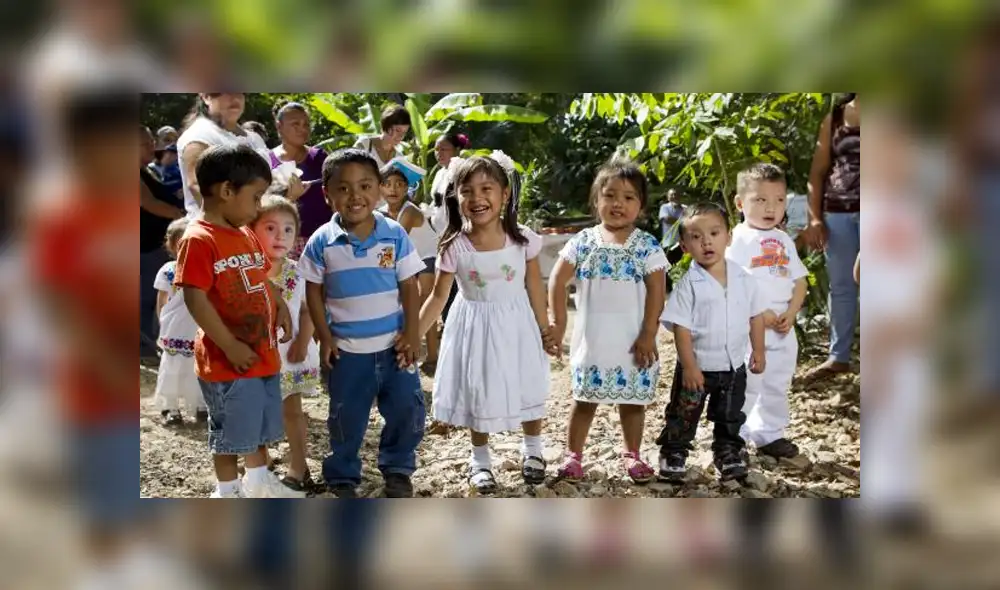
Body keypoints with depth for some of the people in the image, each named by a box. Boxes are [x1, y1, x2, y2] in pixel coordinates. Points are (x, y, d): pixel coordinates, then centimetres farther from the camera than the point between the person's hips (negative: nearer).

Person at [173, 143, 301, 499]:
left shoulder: (247, 235, 9)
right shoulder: (199, 240, -19)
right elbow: (195, 299, -24)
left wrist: (281, 308, 2)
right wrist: (230, 346, -22)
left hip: (263, 352, 9)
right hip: (228, 360, -8)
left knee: (261, 422, 21)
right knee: (230, 429, 6)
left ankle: (259, 481, 38)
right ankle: (228, 491, 22)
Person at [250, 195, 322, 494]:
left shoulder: (297, 272, -3)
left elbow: (307, 310, 1)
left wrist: (302, 343, -9)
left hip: (291, 354, 2)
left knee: (292, 411, 13)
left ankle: (298, 467, 24)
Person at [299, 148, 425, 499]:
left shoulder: (395, 235, -6)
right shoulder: (322, 242, -7)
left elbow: (409, 287, -2)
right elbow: (314, 291, 0)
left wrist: (412, 333, -7)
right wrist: (325, 337, -4)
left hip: (394, 344, 1)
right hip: (347, 348, -1)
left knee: (408, 410, 6)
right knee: (346, 417, 9)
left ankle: (397, 469, 26)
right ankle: (342, 478, 25)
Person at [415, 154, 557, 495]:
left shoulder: (523, 239, -15)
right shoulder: (454, 247, -17)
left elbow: (534, 285, -2)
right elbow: (439, 296, -9)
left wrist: (544, 328, 6)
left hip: (517, 323, 1)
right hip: (476, 326, -1)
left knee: (529, 389, 13)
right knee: (477, 396, 13)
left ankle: (532, 449, 40)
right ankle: (480, 460, 34)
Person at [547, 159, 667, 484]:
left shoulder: (647, 245, -5)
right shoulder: (583, 241, -1)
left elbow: (657, 291, -6)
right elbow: (557, 281, 1)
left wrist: (649, 335, -11)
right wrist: (559, 322, -4)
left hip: (632, 339, -1)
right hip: (591, 337, 1)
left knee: (632, 399, 10)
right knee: (585, 398, 10)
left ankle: (632, 454, 25)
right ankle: (573, 454, 20)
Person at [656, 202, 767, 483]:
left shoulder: (744, 279, -5)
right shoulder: (689, 284, -16)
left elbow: (756, 315, 6)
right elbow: (681, 327, -16)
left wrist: (758, 351, 4)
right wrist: (689, 367, -18)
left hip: (734, 366, 3)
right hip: (697, 367, -3)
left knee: (730, 417, 18)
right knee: (683, 415, 11)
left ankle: (728, 451, 35)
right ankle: (673, 452, 27)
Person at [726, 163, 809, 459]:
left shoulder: (784, 241, 10)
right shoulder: (736, 240, -10)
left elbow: (800, 281, 11)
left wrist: (791, 313, -6)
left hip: (783, 330, 6)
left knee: (777, 386, 16)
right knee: (742, 388, -3)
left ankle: (769, 435, 29)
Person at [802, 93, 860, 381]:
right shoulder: (835, 117, 11)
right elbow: (817, 172, 12)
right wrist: (814, 217, 3)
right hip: (838, 212, 4)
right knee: (840, 286, 10)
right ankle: (839, 356, 18)